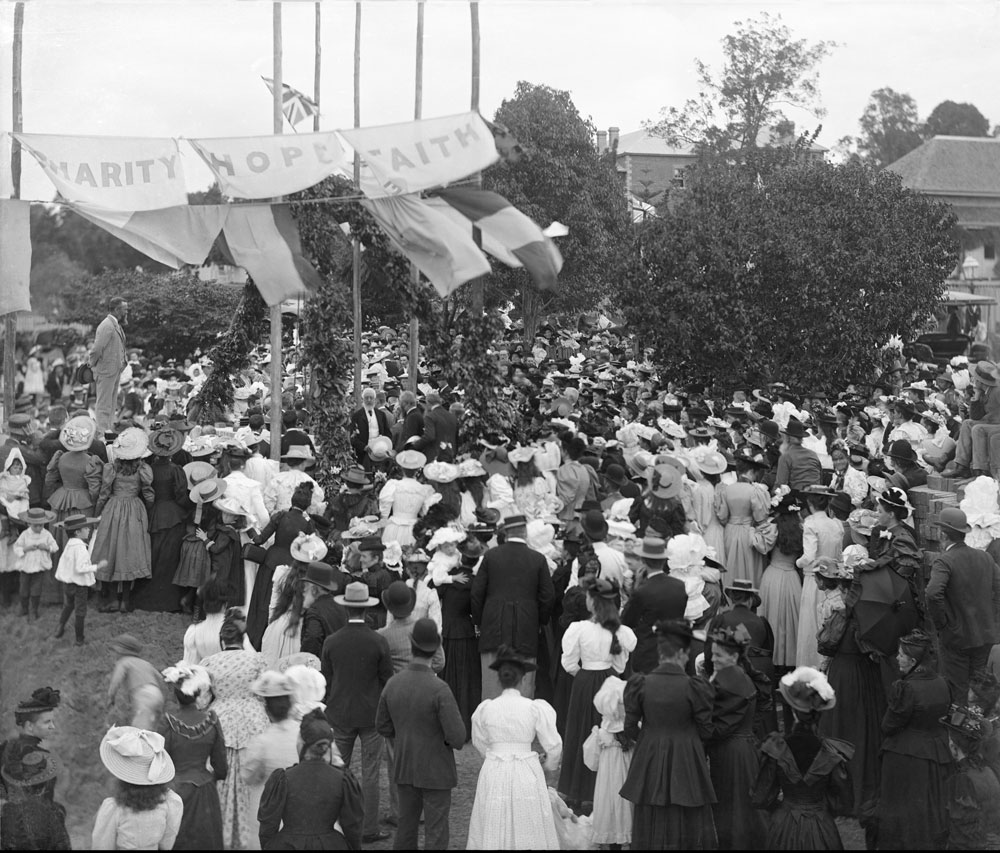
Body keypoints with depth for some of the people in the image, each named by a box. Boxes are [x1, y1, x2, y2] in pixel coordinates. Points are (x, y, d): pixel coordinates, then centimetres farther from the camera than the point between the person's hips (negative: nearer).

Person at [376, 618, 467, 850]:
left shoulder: (393, 683, -6)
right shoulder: (439, 690, -24)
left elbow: (383, 726, 5)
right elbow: (458, 737, -22)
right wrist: (450, 739, -1)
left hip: (404, 767, 6)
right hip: (436, 770, -5)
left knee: (406, 825, 19)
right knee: (436, 832, 5)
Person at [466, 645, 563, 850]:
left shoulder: (485, 708, -4)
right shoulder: (536, 708, -10)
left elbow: (480, 743, 9)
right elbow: (553, 745, -4)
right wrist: (550, 766, 17)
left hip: (494, 774, 2)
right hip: (527, 774, -1)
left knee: (493, 832, 9)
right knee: (528, 831, 7)